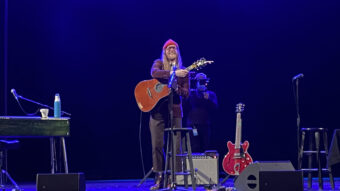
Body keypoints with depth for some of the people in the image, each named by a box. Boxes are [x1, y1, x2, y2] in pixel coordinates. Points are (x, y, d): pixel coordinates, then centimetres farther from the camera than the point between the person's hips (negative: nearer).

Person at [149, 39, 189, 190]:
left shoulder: (183, 71, 11)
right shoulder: (159, 63, 7)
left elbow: (186, 94, 4)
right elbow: (154, 73, -17)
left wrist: (176, 88, -16)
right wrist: (173, 73, -26)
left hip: (174, 110, 1)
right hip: (157, 109, -1)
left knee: (176, 146, -4)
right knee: (157, 145, -2)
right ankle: (159, 178, 5)